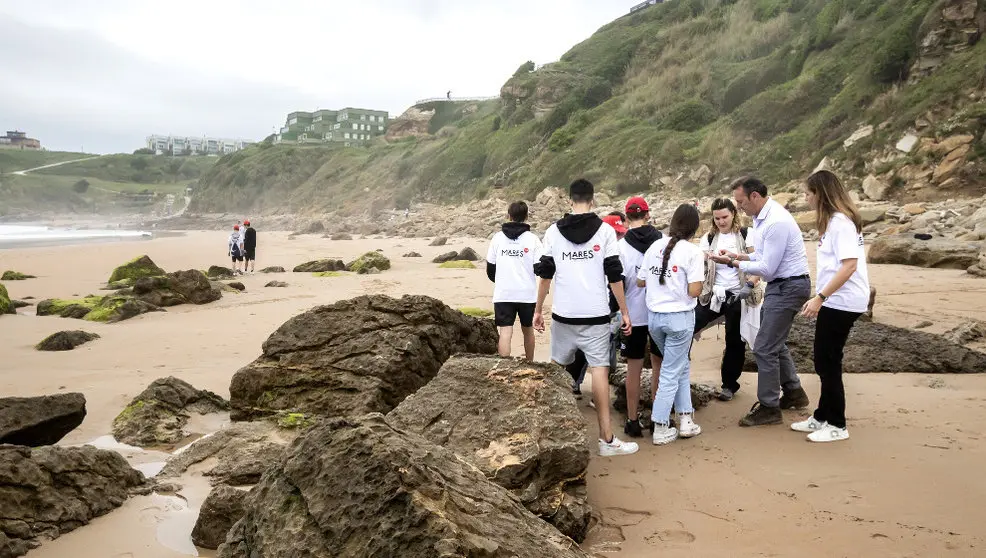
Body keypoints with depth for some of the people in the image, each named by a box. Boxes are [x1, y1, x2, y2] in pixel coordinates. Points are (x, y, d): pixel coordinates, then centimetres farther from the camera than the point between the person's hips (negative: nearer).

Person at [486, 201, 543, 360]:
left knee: (505, 331, -4)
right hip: (527, 293, 0)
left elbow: (490, 268, 7)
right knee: (528, 329, 18)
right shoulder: (532, 238, -3)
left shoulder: (498, 237, 2)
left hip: (503, 293, 0)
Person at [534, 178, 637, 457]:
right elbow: (614, 275, -3)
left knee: (557, 368, 16)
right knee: (599, 369, -2)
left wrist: (538, 309, 12)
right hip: (595, 314, -2)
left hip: (563, 313, 2)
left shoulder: (553, 231, 4)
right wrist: (624, 311, 3)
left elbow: (545, 273, 4)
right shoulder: (605, 230, -1)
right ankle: (606, 438, -3)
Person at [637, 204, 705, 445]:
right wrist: (699, 277, 2)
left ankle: (685, 419, 23)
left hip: (654, 316, 5)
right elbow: (694, 291, -17)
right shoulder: (693, 252, -11)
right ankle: (660, 429, 11)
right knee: (671, 373, 5)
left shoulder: (655, 246, 4)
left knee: (681, 365, 22)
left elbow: (640, 282, 6)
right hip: (679, 318, -5)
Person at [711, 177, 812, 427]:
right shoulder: (761, 217, 7)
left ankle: (769, 408, 5)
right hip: (779, 285, 10)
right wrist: (739, 256, 3)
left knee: (764, 348, -6)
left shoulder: (776, 222, -24)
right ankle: (794, 393, 35)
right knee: (775, 343, 21)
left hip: (789, 286, -10)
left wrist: (733, 263, -17)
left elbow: (767, 268, -23)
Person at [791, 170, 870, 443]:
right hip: (836, 301, 10)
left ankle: (837, 426, 10)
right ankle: (822, 417, 25)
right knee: (825, 361, 14)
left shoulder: (840, 221, -17)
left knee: (828, 362, -1)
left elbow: (849, 265, -24)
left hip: (842, 302, -10)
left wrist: (820, 297, -25)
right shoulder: (833, 221, 14)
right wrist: (821, 298, 15)